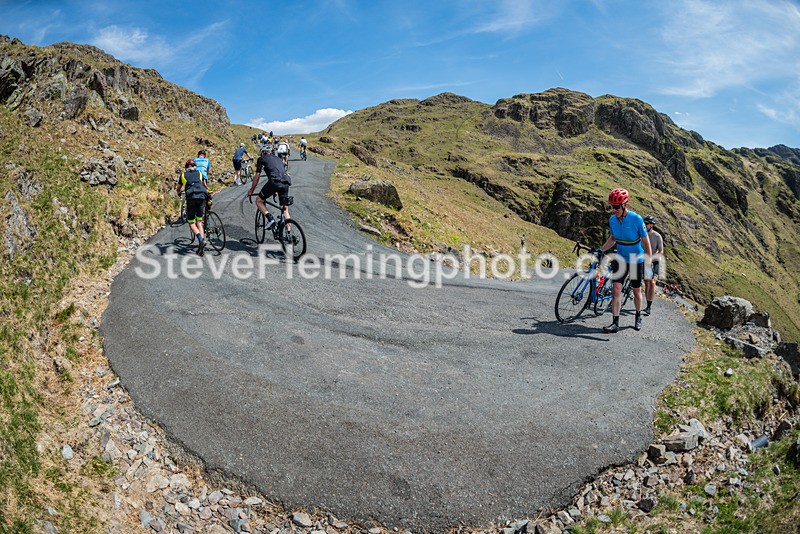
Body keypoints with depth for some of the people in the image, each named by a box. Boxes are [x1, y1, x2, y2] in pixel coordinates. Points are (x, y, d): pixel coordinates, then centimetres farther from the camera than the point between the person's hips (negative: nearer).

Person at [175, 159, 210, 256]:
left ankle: (201, 240, -22)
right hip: (202, 196, 2)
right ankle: (202, 242, -2)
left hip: (191, 198, -2)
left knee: (191, 223, 3)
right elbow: (204, 186, 40)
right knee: (199, 222, 12)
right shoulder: (199, 173, 23)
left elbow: (178, 190, 33)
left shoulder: (183, 175, 21)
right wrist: (206, 193, 61)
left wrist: (179, 194, 56)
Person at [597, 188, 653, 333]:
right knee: (616, 289, -9)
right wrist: (602, 249, -7)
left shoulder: (636, 219, -20)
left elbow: (646, 242, -13)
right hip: (621, 259, 3)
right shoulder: (612, 219, -7)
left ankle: (638, 317, 36)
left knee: (636, 291, 12)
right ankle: (615, 323, -9)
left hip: (636, 260, -3)